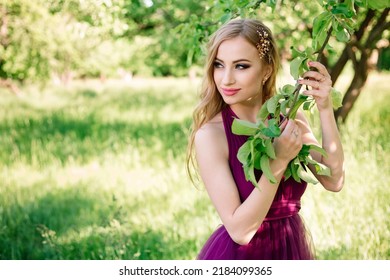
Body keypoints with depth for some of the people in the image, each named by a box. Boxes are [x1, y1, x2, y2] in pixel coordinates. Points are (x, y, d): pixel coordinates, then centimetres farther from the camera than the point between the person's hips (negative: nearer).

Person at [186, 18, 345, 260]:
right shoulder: (210, 134, -20)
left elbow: (333, 181, -11)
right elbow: (239, 230, -23)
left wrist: (325, 110, -18)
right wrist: (279, 161, -28)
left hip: (293, 248, 5)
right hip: (239, 255, -5)